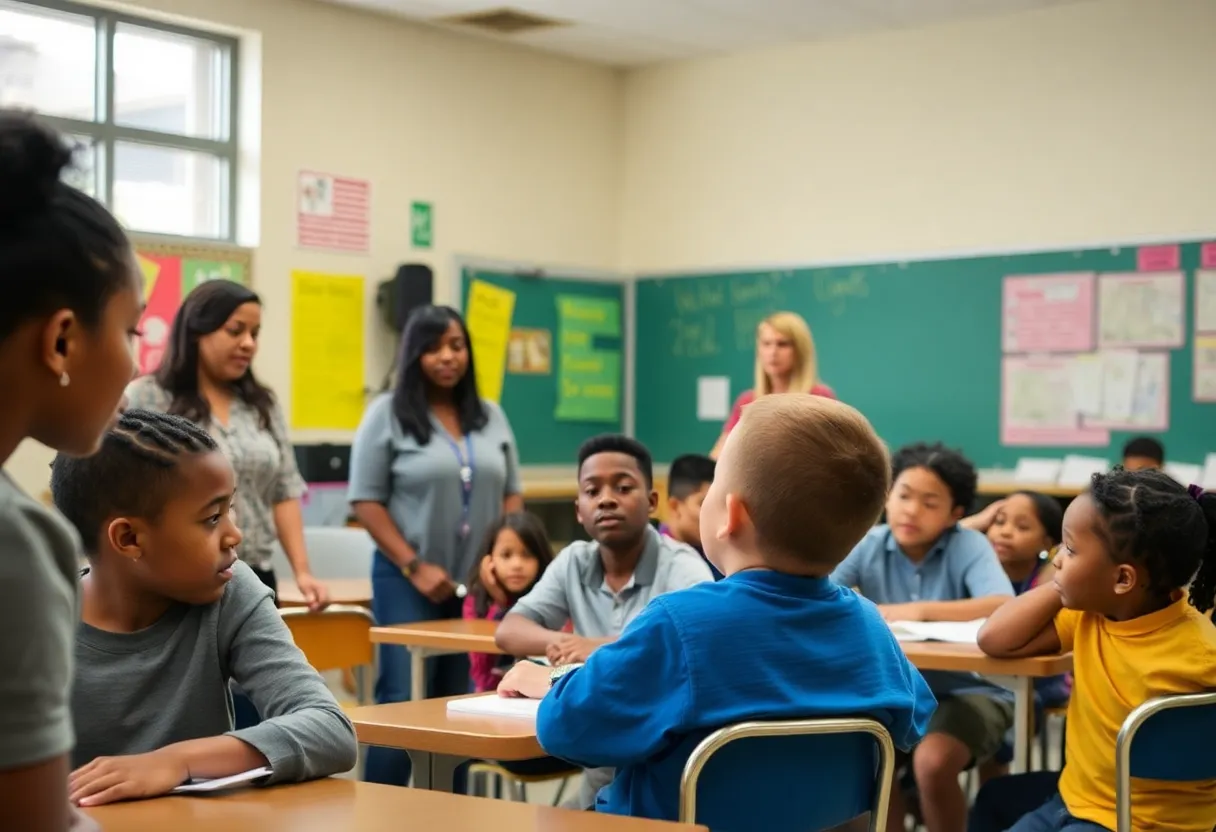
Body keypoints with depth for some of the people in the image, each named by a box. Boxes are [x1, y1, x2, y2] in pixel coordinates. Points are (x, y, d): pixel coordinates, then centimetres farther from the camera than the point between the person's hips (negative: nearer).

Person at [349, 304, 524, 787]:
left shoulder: (492, 417, 11)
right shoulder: (387, 414, -3)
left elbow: (511, 495, 15)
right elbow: (366, 500, -6)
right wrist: (415, 566, -14)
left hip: (479, 584, 4)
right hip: (409, 581, -4)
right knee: (401, 701, -5)